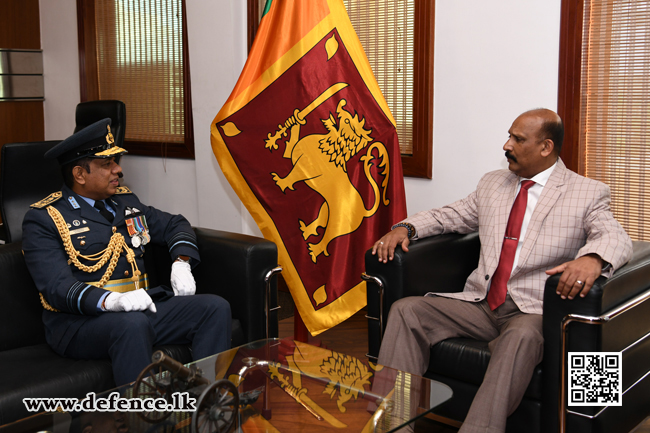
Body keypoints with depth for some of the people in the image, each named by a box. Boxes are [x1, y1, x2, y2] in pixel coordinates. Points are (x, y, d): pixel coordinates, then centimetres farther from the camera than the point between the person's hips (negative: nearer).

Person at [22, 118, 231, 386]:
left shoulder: (125, 200, 17)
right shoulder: (43, 219, -4)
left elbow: (174, 225, 27)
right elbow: (57, 288, -17)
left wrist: (181, 264, 6)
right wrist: (113, 301, -34)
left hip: (141, 309, 7)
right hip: (78, 323, -6)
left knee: (216, 308, -13)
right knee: (132, 324, -39)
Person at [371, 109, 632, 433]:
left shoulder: (588, 193, 3)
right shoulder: (492, 183, 18)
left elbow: (616, 238, -11)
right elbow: (450, 216, 24)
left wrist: (592, 258, -36)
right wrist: (404, 228, 4)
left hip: (533, 311, -5)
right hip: (480, 304, 5)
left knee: (521, 336, -40)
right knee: (406, 309, -16)